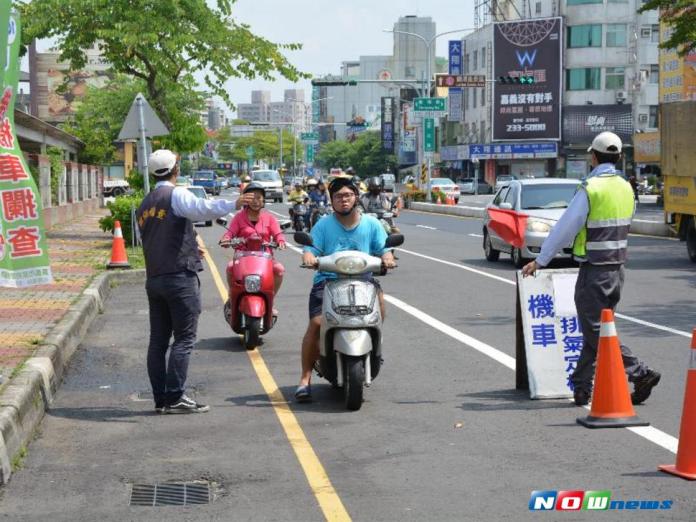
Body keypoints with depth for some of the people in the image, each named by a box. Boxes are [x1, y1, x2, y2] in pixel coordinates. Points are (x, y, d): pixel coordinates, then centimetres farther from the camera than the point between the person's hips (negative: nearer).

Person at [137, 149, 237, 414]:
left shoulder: (144, 205, 19)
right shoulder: (176, 195, -7)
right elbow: (202, 208, -28)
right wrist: (234, 204, -33)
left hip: (154, 279, 8)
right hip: (180, 277, -8)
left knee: (158, 339, 7)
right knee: (184, 339, -5)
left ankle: (160, 398, 9)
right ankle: (175, 398, -8)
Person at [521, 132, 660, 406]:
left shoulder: (590, 188, -15)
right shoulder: (626, 188, 8)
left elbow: (565, 228, -13)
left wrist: (540, 261, -5)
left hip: (594, 270, -8)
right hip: (617, 268, 8)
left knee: (595, 332, -2)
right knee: (593, 330, 13)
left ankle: (640, 373, -11)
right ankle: (581, 388, 16)